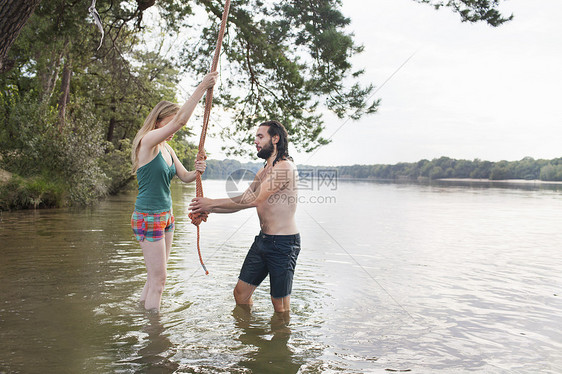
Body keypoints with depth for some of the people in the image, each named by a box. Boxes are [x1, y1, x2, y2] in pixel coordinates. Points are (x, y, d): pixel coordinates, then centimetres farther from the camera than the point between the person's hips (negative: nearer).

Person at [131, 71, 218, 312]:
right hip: (148, 218, -8)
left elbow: (185, 177, 13)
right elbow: (179, 119, -26)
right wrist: (201, 88, -25)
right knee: (158, 279, -3)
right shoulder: (147, 141, -13)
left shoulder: (167, 150, 12)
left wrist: (197, 171, -10)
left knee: (155, 276, 15)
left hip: (166, 216, 8)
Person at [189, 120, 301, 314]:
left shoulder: (285, 167, -16)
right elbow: (241, 201, 16)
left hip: (283, 242, -9)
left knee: (280, 306, 4)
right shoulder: (263, 172, 16)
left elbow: (254, 199, -25)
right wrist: (208, 209, 3)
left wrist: (212, 203, -19)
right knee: (240, 294, 14)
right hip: (263, 240, 9)